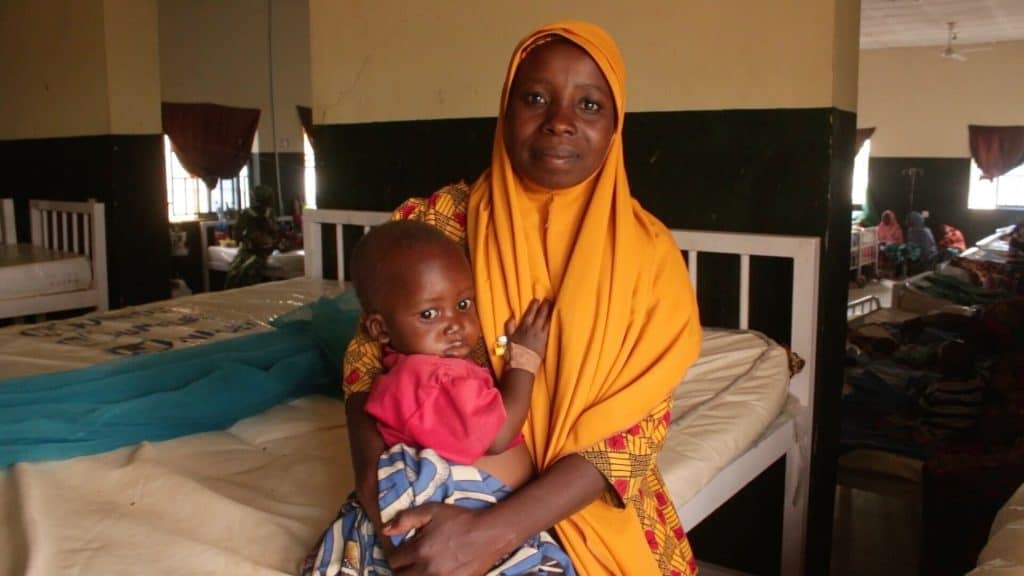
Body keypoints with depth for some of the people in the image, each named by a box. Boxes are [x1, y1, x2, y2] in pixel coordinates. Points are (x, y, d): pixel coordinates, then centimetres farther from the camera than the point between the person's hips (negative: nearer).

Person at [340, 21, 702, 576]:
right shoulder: (439, 221, -3)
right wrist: (373, 459, -18)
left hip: (589, 508, -1)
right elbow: (369, 353, 3)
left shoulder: (647, 251, -6)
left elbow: (631, 432, -12)